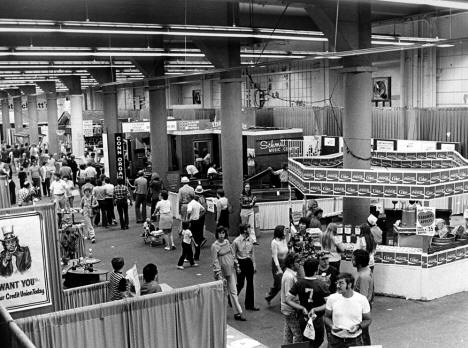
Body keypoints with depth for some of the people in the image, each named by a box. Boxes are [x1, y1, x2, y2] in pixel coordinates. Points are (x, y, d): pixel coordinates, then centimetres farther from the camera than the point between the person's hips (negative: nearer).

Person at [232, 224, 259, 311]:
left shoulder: (250, 240, 2)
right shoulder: (236, 241, -14)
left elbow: (252, 253, 11)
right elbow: (234, 256, -8)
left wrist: (254, 264, 9)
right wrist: (237, 267, -11)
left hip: (249, 262, 5)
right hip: (241, 262, -5)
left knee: (250, 284, 9)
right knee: (240, 284, 1)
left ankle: (250, 305, 19)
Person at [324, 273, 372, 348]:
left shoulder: (362, 299, -8)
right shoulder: (332, 298, -5)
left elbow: (368, 320, 3)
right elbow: (326, 317, 6)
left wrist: (358, 327, -15)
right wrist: (331, 326, -13)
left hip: (355, 341, -1)